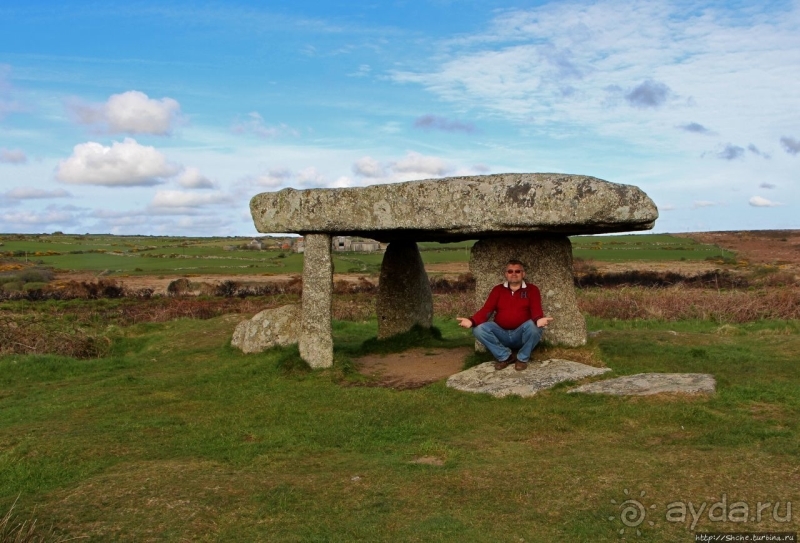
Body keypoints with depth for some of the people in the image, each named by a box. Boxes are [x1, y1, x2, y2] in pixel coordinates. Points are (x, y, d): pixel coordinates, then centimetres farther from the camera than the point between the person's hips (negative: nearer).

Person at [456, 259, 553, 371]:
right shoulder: (498, 290, 8)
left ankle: (522, 358, -7)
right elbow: (486, 310, -3)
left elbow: (536, 310, -12)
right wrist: (472, 321, -25)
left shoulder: (531, 289, 3)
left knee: (534, 326, -33)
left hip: (521, 335, -2)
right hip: (502, 335, 2)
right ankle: (505, 356, -4)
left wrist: (539, 320, -39)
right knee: (478, 328, -23)